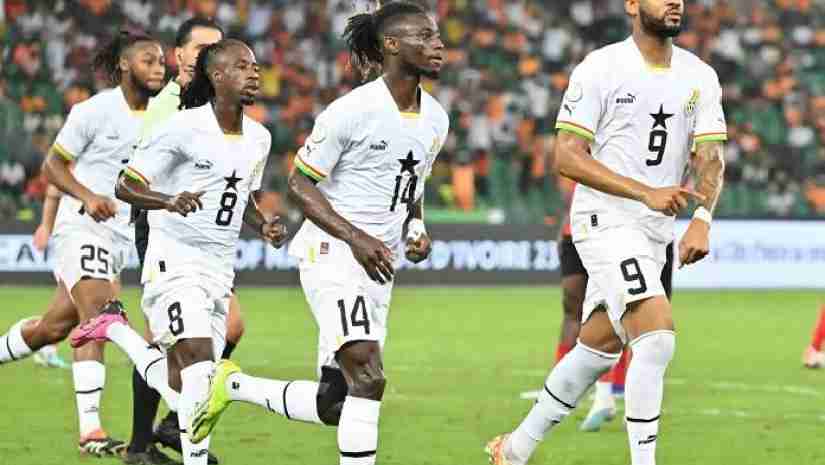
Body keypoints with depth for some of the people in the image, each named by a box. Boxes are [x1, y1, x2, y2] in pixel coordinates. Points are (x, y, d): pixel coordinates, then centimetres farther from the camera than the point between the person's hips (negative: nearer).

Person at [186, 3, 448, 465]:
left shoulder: (435, 118, 7)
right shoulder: (351, 111, -15)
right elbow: (301, 184, -10)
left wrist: (417, 230, 2)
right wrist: (356, 238, -20)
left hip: (379, 265, 8)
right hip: (332, 252, -8)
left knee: (333, 406, 7)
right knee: (368, 378, -23)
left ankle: (234, 384, 30)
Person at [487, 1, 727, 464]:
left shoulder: (700, 78, 6)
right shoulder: (600, 69, -10)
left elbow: (710, 159, 2)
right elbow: (567, 157, -13)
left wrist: (702, 219, -19)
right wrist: (647, 193, -21)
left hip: (655, 232, 7)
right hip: (607, 221, -7)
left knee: (599, 346, 15)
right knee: (657, 336, -21)